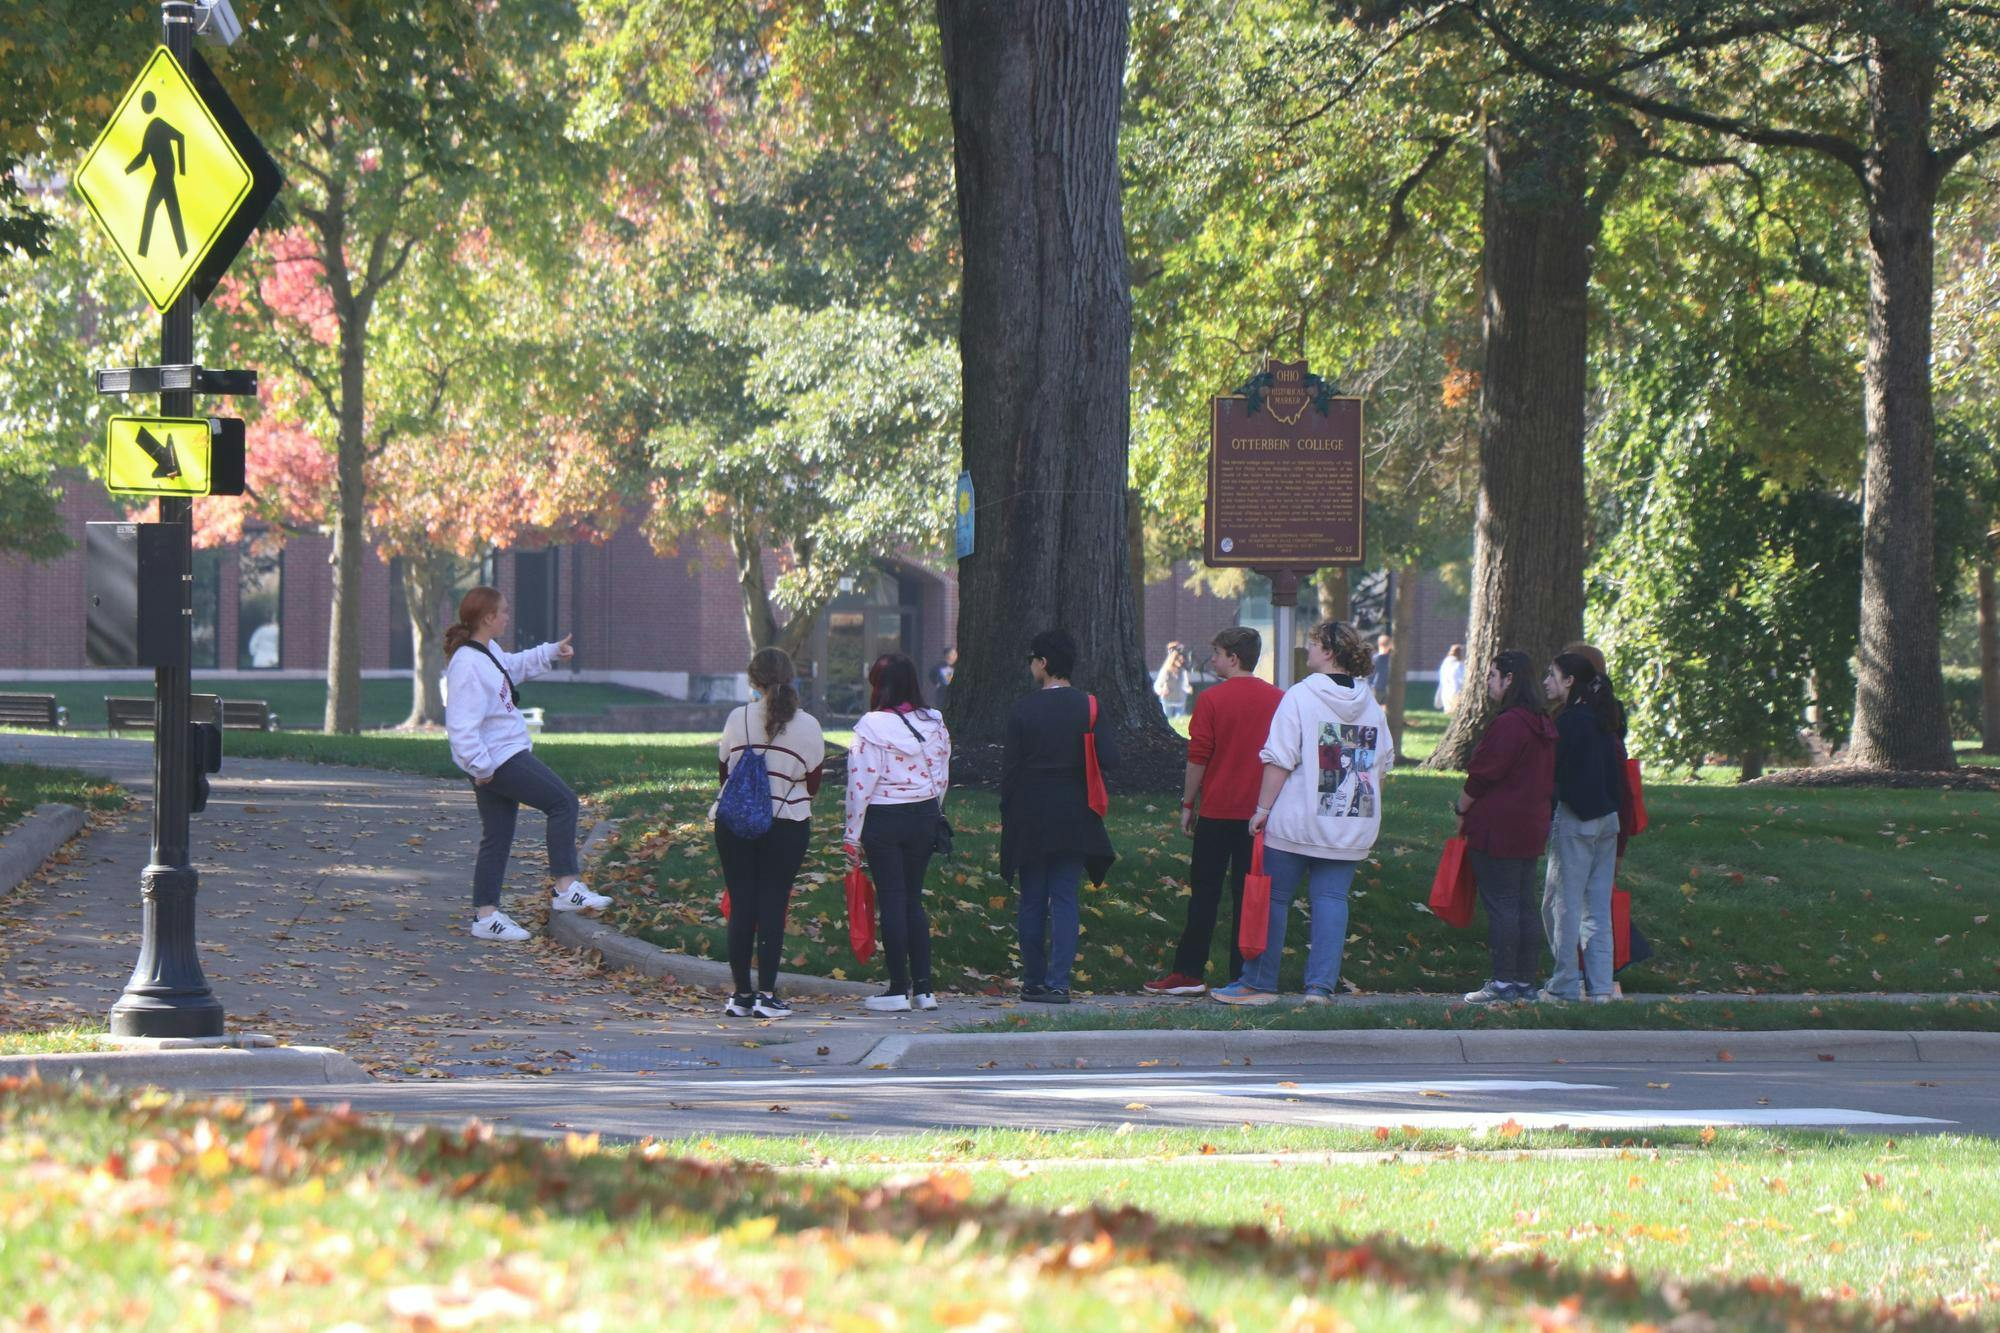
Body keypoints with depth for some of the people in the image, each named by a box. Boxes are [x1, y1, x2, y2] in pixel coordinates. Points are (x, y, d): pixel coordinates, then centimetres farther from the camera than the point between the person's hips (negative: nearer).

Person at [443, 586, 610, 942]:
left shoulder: (488, 653, 10)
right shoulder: (468, 665, -22)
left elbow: (514, 665, 36)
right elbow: (462, 724, -26)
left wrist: (551, 652, 38)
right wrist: (482, 767, -26)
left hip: (506, 756, 11)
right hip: (498, 760, -11)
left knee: (497, 839, 13)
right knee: (563, 802, -8)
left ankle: (486, 915, 16)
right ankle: (566, 888, -6)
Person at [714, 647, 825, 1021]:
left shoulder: (738, 719, -4)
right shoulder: (808, 726, -5)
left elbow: (724, 773, 6)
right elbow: (813, 785, 3)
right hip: (787, 827, -1)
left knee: (741, 905, 6)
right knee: (773, 906, 2)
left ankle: (741, 994, 8)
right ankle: (766, 994, -1)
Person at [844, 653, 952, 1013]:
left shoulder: (872, 727, -12)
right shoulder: (935, 724, 3)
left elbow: (861, 784, -11)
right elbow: (942, 778, 8)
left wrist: (853, 837, -5)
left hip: (884, 819, -5)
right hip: (925, 815, 5)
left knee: (892, 901, 0)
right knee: (913, 900, 13)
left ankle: (899, 989, 1)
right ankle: (923, 986, 10)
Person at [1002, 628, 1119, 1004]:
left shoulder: (1023, 709, -7)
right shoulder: (1088, 707, -4)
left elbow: (1009, 766, -5)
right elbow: (1110, 758, -9)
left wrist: (1007, 814, 5)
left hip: (1030, 818, -1)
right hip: (1073, 819, 1)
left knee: (1032, 903, 8)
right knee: (1065, 899, 3)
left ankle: (1033, 983, 12)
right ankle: (1058, 983, -6)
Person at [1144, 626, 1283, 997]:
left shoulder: (1211, 700, -8)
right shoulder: (1279, 699, 3)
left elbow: (1198, 758, -8)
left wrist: (1188, 805, 3)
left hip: (1217, 811, -3)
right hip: (1259, 810, 3)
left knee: (1204, 893, 4)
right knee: (1248, 895, 4)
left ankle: (1189, 973, 5)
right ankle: (1243, 976, 3)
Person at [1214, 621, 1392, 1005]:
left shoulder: (1300, 697, -10)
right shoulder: (1372, 706, 8)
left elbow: (1279, 761, -12)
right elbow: (1383, 765, 15)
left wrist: (1263, 808, -6)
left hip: (1297, 821, -5)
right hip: (1353, 826, 5)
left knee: (1273, 897, 6)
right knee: (1331, 898, 6)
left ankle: (1259, 982, 11)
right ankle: (1322, 985, -1)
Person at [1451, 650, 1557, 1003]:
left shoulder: (1507, 724, -17)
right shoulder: (1542, 725, 13)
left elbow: (1483, 775, -15)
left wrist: (1462, 809, 0)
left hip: (1497, 828, -9)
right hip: (1532, 827, 9)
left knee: (1500, 905, -6)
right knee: (1525, 904, 11)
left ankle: (1503, 982, -7)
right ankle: (1525, 981, 14)